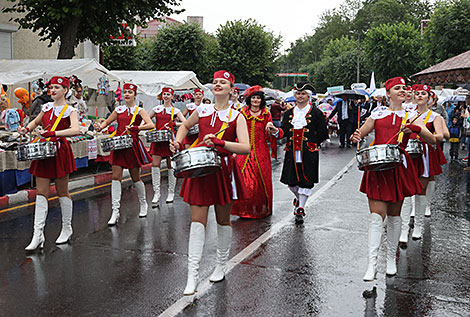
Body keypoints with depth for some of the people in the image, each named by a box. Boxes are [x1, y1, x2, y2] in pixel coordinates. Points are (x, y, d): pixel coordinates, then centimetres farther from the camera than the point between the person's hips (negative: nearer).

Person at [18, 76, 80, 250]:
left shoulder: (69, 110, -7)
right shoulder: (46, 107, 10)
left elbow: (75, 130, -24)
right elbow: (36, 121, 28)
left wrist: (53, 133, -31)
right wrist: (27, 129, 7)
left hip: (60, 150, -5)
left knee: (62, 192, 6)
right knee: (41, 193, 1)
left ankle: (67, 229, 22)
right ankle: (38, 234, 1)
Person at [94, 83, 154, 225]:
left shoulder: (139, 110, -1)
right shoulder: (119, 110, 10)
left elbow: (150, 125, -15)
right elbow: (107, 121, 21)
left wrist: (135, 127, -28)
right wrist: (99, 127, -1)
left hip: (132, 145, -3)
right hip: (119, 144, 3)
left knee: (135, 177, 6)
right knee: (116, 177, -4)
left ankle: (143, 204, 29)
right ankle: (115, 211, -3)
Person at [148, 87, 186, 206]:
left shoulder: (175, 110, 5)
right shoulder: (156, 109, 12)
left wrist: (173, 124, -20)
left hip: (170, 139, -2)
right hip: (157, 139, 2)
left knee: (171, 166, 4)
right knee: (155, 165, -5)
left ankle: (171, 193, 16)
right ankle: (156, 194, 0)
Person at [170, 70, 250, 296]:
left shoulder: (236, 116, -4)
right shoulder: (202, 110, 6)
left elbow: (246, 148, -16)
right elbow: (185, 126, 27)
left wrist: (219, 142, -27)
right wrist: (178, 142, 8)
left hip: (223, 169, -2)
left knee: (223, 220, 11)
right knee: (197, 220, -2)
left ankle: (221, 266, 30)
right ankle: (192, 275, 0)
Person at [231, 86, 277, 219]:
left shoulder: (266, 114, 5)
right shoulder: (243, 113, 8)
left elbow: (269, 135, 5)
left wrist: (271, 128, -16)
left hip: (261, 151, 0)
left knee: (261, 179, -1)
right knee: (243, 179, -5)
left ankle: (261, 208, 12)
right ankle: (245, 208, 6)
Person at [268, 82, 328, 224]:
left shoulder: (316, 113, 0)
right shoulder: (289, 113, 12)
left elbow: (323, 134, 2)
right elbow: (284, 130, 6)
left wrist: (311, 143, 4)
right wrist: (276, 131, -15)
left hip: (309, 153, -4)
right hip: (292, 152, 4)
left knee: (306, 181, -3)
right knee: (291, 180, 8)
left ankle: (300, 209, 6)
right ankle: (299, 198, 38)